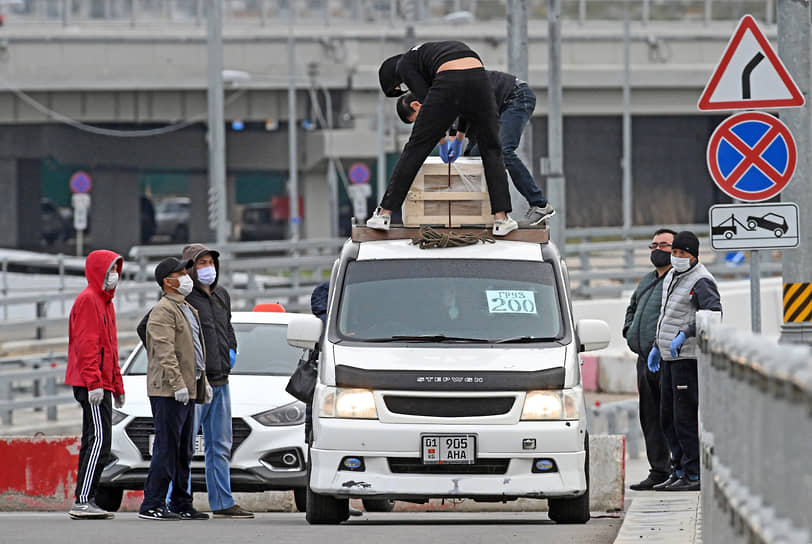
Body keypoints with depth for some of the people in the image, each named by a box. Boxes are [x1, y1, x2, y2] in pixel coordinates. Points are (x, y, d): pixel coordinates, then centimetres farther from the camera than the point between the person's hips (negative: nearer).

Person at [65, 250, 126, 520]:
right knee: (99, 440, -15)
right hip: (92, 385, -10)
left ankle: (85, 501, 11)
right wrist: (94, 382, -24)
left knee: (94, 442, 9)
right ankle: (83, 501, -19)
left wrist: (117, 385, 24)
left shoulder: (105, 302, 21)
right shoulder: (88, 300, -10)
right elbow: (86, 345, -18)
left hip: (102, 384, 11)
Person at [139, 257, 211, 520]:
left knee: (184, 451, 12)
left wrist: (204, 381, 21)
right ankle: (152, 505, -10)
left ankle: (181, 504, 17)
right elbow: (164, 351, -18)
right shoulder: (163, 310, -10)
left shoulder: (188, 310, 21)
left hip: (187, 391, 10)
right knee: (167, 448, -11)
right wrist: (177, 384, -24)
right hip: (168, 391, -10)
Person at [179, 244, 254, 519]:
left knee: (220, 447, 11)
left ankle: (222, 503, 16)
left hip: (220, 382, 8)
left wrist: (232, 349, 14)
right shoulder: (183, 299, -11)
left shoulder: (221, 296, 14)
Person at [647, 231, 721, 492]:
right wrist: (657, 346, 23)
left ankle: (694, 475, -6)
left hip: (688, 356, -10)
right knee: (668, 418, 10)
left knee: (685, 417, -9)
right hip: (669, 357, 10)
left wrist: (685, 334, -29)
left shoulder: (701, 281, -12)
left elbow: (714, 313, -26)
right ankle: (678, 471, 16)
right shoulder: (671, 277, 17)